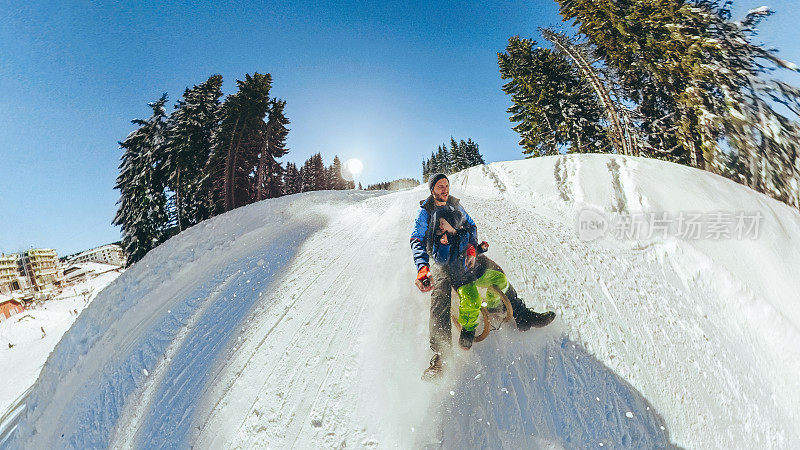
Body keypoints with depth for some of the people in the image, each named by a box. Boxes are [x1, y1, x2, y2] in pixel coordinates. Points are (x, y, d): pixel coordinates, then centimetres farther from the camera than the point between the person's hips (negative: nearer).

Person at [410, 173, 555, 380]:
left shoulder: (455, 205, 13)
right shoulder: (425, 212, -4)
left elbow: (471, 226, 13)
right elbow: (417, 242, -13)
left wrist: (472, 247, -9)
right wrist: (423, 269, -30)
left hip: (467, 255, 6)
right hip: (444, 262, -6)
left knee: (499, 276, 4)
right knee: (440, 300, -26)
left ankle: (523, 318, 22)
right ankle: (439, 354, -18)